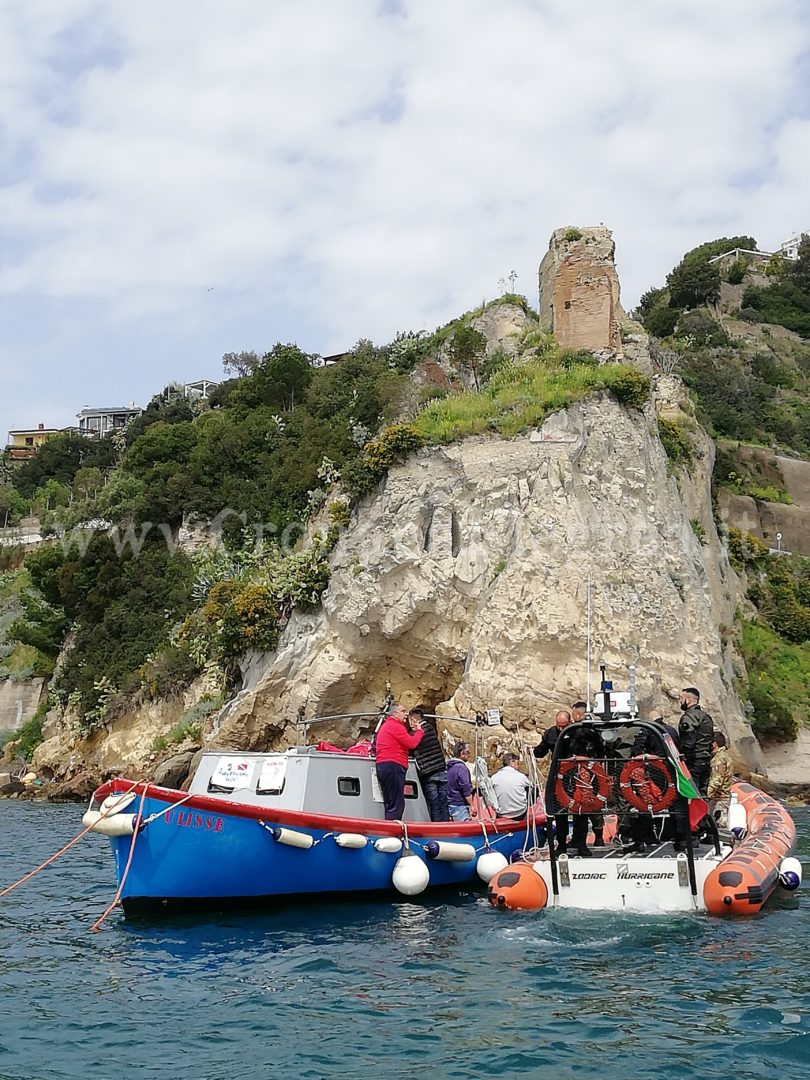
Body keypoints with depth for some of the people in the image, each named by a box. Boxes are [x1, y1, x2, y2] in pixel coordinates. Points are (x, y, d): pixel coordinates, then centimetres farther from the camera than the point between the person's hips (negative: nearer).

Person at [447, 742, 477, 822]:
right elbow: (466, 789, -19)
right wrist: (471, 806, -16)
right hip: (460, 806, -9)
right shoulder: (461, 767, -14)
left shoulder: (449, 767, 14)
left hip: (450, 804, 9)